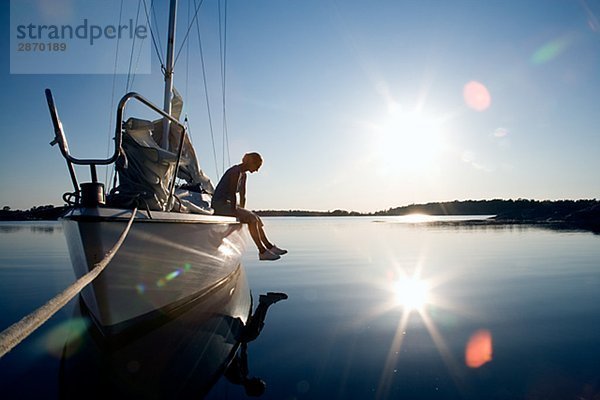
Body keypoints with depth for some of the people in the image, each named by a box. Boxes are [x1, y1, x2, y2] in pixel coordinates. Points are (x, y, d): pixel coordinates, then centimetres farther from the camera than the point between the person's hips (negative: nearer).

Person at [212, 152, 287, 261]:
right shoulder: (236, 172, -17)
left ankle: (269, 246, 11)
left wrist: (242, 211, 8)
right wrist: (235, 213, -22)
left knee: (256, 218, 7)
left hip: (227, 204, 10)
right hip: (220, 204, -10)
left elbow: (242, 196, 15)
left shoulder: (243, 174, 14)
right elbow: (232, 194, -22)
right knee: (252, 218, -19)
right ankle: (262, 252, -16)